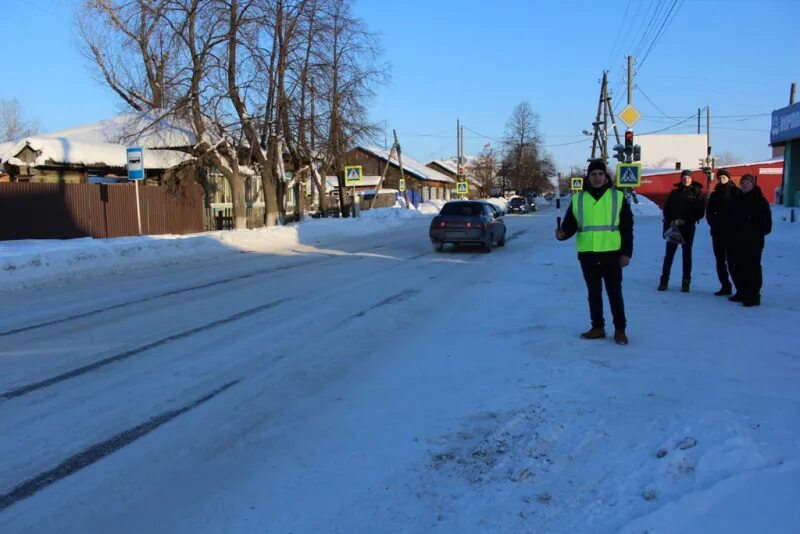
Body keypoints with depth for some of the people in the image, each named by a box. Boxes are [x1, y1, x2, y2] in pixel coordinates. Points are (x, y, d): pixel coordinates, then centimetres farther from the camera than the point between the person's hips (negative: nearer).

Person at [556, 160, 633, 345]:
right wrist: (563, 233, -16)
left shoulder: (618, 197, 0)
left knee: (615, 292, 4)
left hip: (612, 253, -2)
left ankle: (620, 329, 16)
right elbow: (571, 224, 7)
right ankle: (597, 327, 24)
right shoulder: (578, 199, 5)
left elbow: (627, 228, 0)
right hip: (587, 254, 2)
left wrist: (627, 252, -6)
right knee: (594, 293, 12)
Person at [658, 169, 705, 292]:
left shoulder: (697, 193, 2)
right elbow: (666, 210, 6)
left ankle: (686, 282, 10)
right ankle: (664, 280, 6)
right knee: (669, 254, 0)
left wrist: (685, 221, -14)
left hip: (688, 228, -1)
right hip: (673, 227, 1)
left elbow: (700, 212, -3)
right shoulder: (675, 192, 7)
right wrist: (670, 222, -10)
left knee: (686, 254, 5)